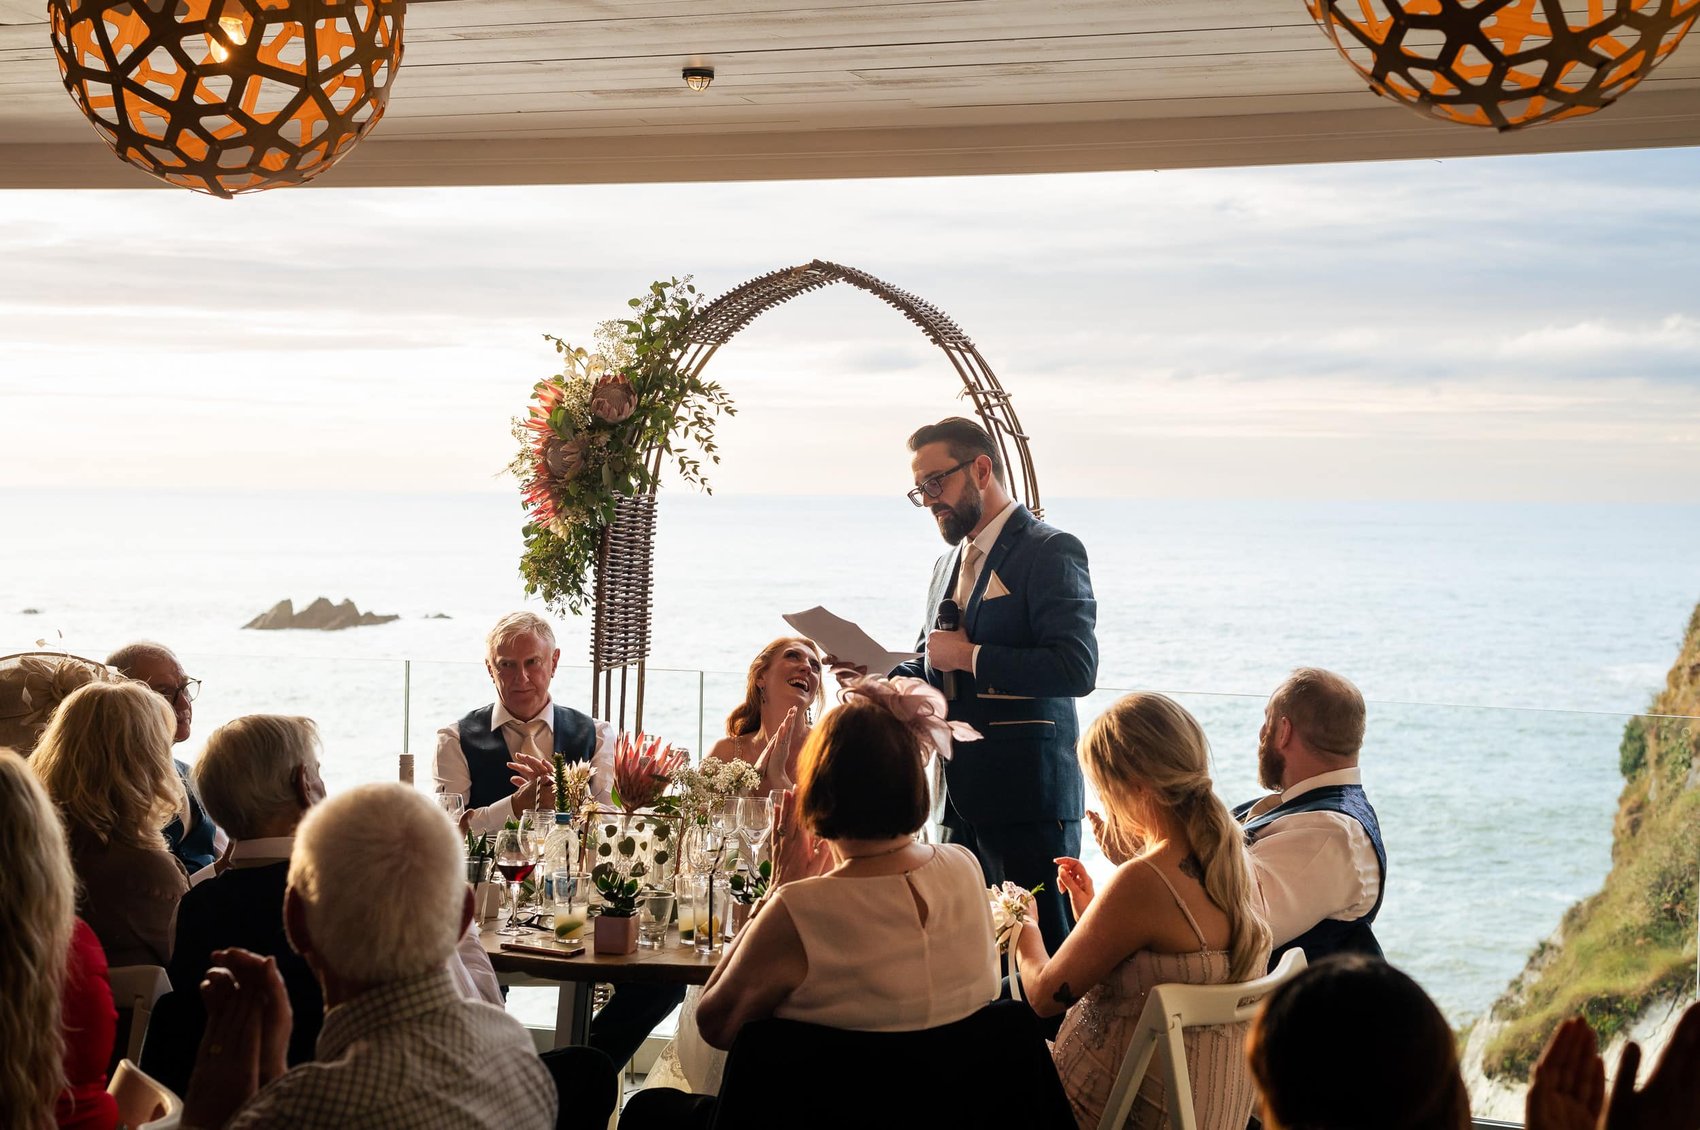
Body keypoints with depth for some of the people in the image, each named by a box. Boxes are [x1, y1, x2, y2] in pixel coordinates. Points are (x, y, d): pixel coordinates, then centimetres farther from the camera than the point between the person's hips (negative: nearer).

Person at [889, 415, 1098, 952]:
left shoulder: (1050, 551, -7)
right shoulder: (949, 565, 20)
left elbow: (1076, 668, -18)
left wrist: (969, 656, -15)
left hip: (1028, 795, -8)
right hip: (962, 798, 8)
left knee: (1043, 948, -6)